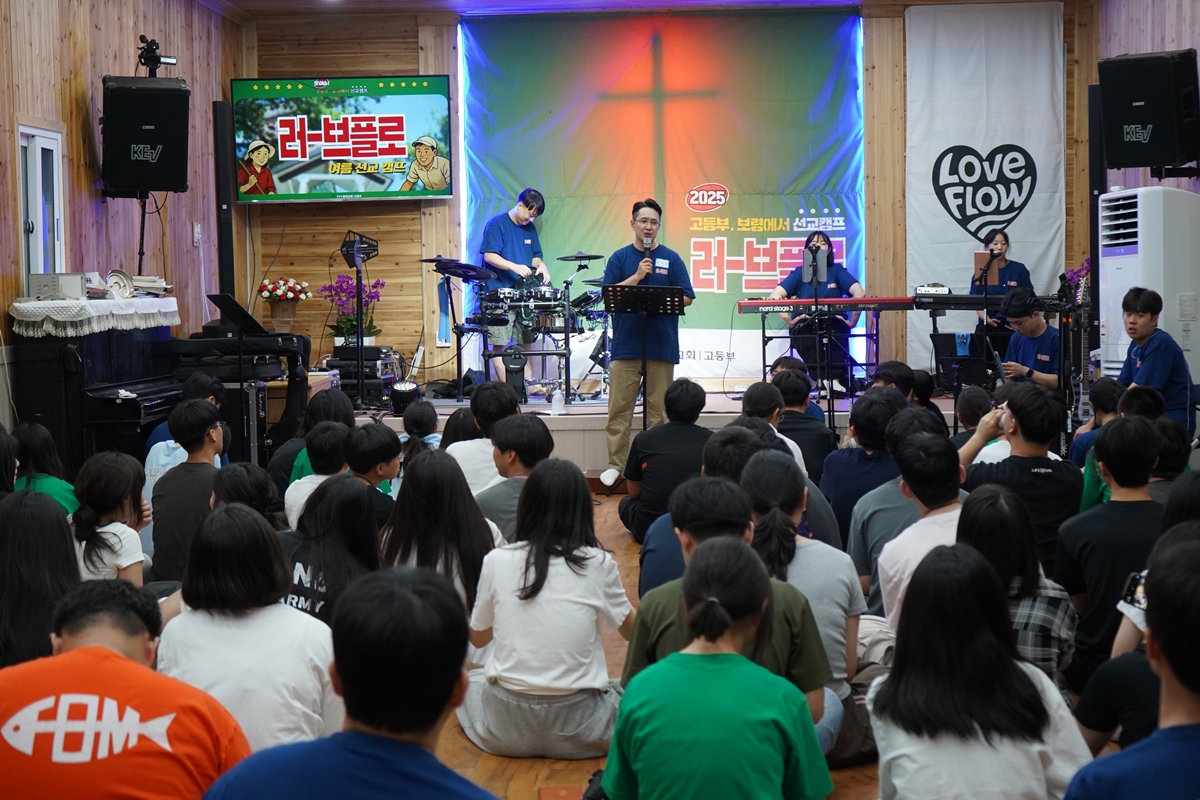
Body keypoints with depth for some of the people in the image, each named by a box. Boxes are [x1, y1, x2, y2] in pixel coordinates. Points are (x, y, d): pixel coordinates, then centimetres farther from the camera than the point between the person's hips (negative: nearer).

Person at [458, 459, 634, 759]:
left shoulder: (496, 560, -6)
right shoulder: (598, 564, -10)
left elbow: (477, 638, 9)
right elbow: (630, 630, 8)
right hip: (577, 729, -2)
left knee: (470, 680, 34)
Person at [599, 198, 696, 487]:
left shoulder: (672, 259, 7)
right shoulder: (620, 258, 8)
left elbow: (687, 298, 3)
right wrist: (637, 276, -11)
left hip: (662, 346, 0)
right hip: (625, 344, 0)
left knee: (659, 409, 4)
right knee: (619, 408, -1)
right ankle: (615, 465, 5)